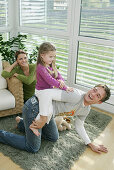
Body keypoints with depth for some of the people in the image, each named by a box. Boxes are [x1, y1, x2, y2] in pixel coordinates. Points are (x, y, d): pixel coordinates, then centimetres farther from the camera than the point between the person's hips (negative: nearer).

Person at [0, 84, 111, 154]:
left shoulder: (86, 110, 4)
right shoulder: (76, 95, -26)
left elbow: (79, 126, 19)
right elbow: (46, 93, -30)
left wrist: (91, 145, 15)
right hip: (35, 106, -9)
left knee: (53, 138, 24)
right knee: (33, 148, -1)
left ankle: (23, 123, 35)